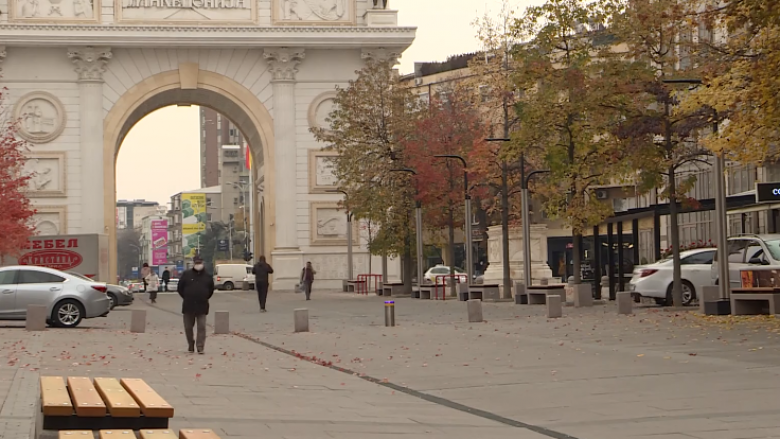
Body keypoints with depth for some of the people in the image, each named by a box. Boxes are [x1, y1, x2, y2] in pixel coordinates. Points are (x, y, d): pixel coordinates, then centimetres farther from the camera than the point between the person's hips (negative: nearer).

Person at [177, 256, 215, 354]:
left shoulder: (207, 276, 6)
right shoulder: (186, 275, 2)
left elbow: (211, 290, 17)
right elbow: (180, 288, 7)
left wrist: (205, 298, 11)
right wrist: (186, 298, 6)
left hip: (202, 306, 0)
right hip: (188, 306, 0)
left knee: (201, 327, -8)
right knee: (188, 327, 9)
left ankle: (200, 347, -7)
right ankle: (191, 345, 25)